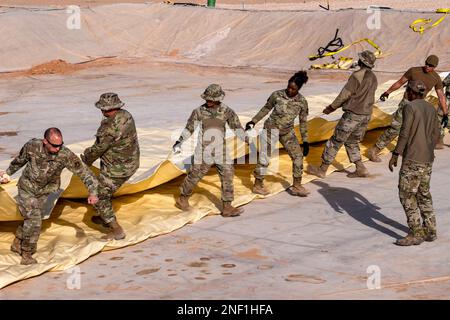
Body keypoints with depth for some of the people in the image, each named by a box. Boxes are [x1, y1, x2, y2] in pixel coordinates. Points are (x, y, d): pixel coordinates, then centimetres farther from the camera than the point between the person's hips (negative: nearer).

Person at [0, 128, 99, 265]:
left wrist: (92, 192, -37)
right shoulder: (32, 146, -25)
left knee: (32, 218, 17)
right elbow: (20, 160, -3)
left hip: (45, 192, 3)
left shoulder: (65, 155, -29)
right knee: (34, 220, -13)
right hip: (27, 188, -2)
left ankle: (17, 244, 42)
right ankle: (27, 254, 4)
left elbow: (83, 171, -26)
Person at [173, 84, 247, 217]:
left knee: (227, 175, -3)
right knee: (194, 175, 2)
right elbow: (189, 128, 4)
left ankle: (227, 207, 3)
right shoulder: (198, 111, -4)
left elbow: (237, 127, 5)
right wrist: (179, 141, -4)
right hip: (204, 151, -2)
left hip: (221, 151, 2)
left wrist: (247, 139, -2)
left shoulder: (227, 111, -2)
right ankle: (182, 199, 25)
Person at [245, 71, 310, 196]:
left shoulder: (302, 102, -12)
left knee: (298, 155, -4)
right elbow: (266, 109, 0)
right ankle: (258, 185, 16)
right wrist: (253, 121, -1)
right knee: (264, 157, 0)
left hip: (287, 132, 3)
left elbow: (303, 122, -2)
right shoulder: (277, 95, -17)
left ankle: (296, 186, 8)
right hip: (271, 129, -2)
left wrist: (305, 141, -2)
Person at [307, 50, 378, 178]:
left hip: (353, 115, -8)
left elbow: (345, 95, -14)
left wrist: (332, 107, 0)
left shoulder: (357, 76, -17)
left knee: (336, 141, 2)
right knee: (351, 142, 21)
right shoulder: (373, 78, 11)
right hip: (366, 115, 8)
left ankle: (322, 169, 9)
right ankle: (361, 169, 13)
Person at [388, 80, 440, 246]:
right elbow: (435, 135, 13)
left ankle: (416, 234, -4)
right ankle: (430, 230, 20)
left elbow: (404, 133, -17)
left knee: (407, 195, -3)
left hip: (412, 159, -8)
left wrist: (395, 155, -12)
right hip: (427, 159, 8)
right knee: (423, 193, 17)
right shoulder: (430, 108, 10)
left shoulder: (409, 107, -12)